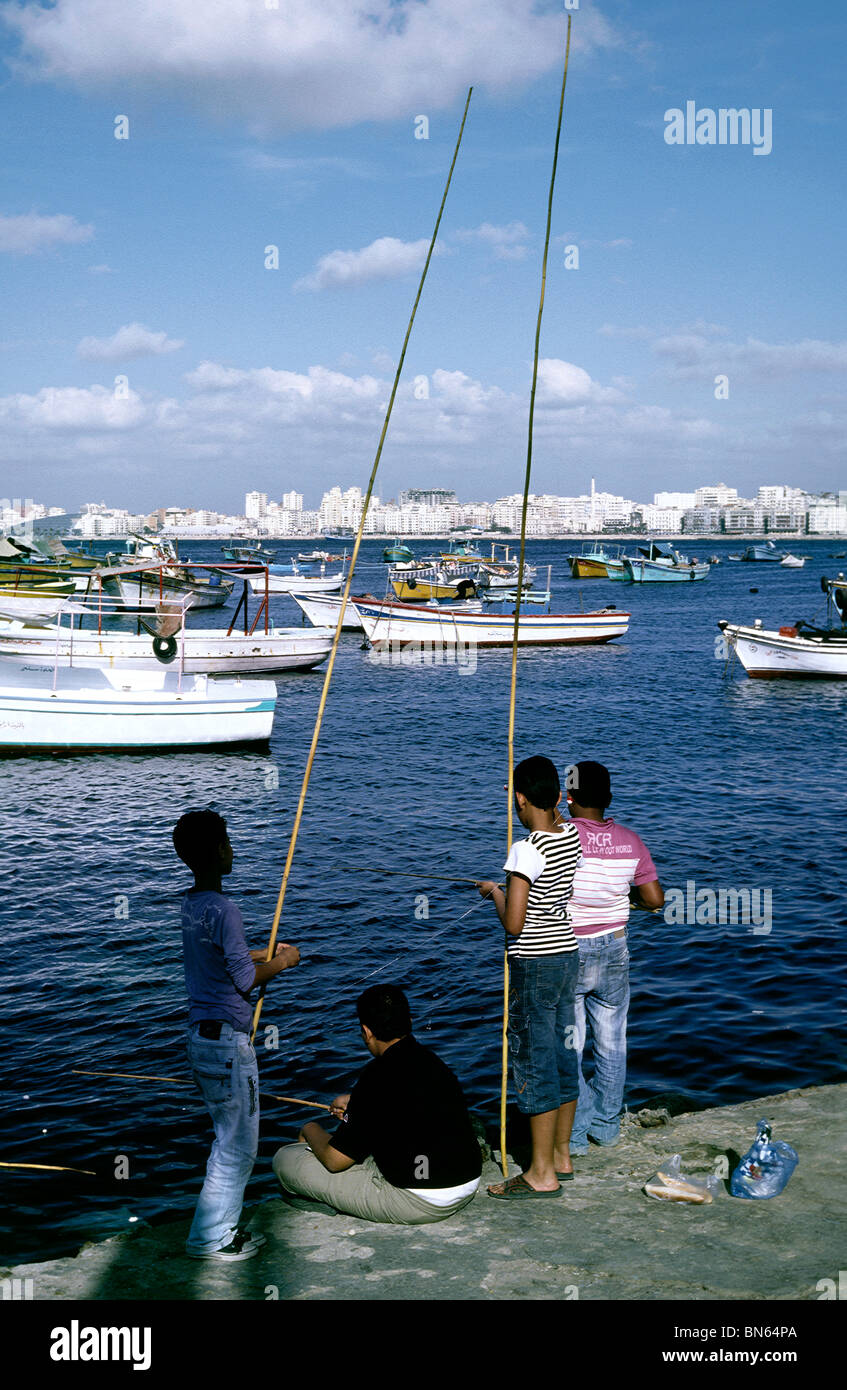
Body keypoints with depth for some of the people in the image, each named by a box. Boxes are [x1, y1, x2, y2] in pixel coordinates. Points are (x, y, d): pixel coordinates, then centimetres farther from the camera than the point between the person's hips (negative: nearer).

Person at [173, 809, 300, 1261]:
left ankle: (221, 1228, 27)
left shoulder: (190, 906, 8)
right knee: (237, 1146, 2)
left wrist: (268, 953, 20)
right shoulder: (222, 910, -20)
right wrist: (282, 962, -2)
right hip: (226, 1041, -9)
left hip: (201, 1035, 9)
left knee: (228, 1137, 20)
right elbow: (245, 979, -17)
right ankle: (209, 1237, 10)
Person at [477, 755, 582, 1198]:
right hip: (568, 954, 8)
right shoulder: (571, 837, 3)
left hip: (534, 964, -8)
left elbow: (513, 924, -23)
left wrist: (494, 892, -6)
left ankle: (542, 1174, 5)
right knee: (562, 1055, 16)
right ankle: (561, 1157, 27)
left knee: (534, 1063, -1)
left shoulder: (526, 850, -21)